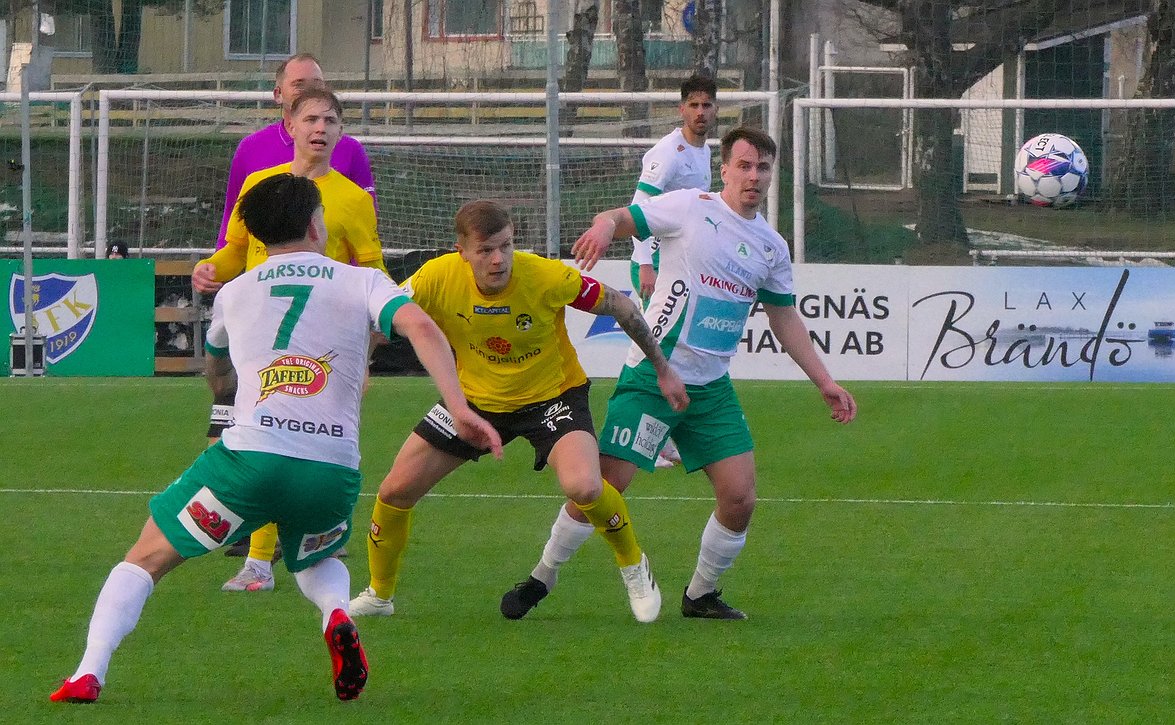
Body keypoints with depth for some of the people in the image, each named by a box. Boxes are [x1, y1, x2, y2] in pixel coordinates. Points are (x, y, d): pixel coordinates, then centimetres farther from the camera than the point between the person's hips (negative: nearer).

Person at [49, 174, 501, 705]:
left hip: (250, 456, -1)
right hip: (334, 471, 1)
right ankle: (336, 616, -2)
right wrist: (459, 408, -15)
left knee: (145, 560, 14)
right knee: (317, 562, 34)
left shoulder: (233, 294, 20)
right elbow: (421, 328, -8)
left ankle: (89, 674, -8)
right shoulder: (361, 282, 12)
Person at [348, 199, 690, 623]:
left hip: (552, 394, -3)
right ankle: (379, 595, 26)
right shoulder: (438, 279, -24)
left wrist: (662, 369, -4)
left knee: (584, 488, -29)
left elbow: (619, 307, -12)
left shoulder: (547, 278, -28)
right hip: (476, 396, 3)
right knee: (395, 491, -1)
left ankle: (633, 566, 2)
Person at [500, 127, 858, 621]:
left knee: (739, 497, -5)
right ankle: (542, 578, 8)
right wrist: (605, 226, -31)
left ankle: (700, 595, 17)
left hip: (712, 389, 5)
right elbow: (619, 219, -6)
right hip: (652, 375, -5)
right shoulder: (690, 208, -5)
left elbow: (786, 321, 20)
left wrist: (825, 382, 17)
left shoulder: (771, 247, 10)